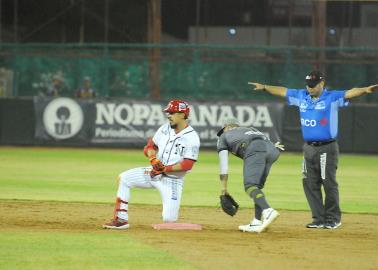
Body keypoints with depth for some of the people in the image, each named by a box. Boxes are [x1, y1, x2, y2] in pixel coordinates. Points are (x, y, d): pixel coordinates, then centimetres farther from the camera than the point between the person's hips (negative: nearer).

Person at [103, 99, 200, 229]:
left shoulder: (191, 138, -15)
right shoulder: (165, 129, 4)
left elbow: (187, 165, -21)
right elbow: (150, 146, 8)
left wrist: (165, 169, -24)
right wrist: (153, 159, -13)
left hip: (173, 179, -6)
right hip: (155, 172, 6)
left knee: (169, 219, -18)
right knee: (124, 178, -8)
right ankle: (121, 220, -7)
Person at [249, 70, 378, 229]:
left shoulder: (332, 97, -5)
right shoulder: (301, 96, 11)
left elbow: (350, 93, -20)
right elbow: (283, 91, 22)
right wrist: (264, 88, 24)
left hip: (327, 148, -6)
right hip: (309, 148, 6)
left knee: (329, 183, -4)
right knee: (310, 183, 5)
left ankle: (333, 219, 7)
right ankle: (319, 219, 13)